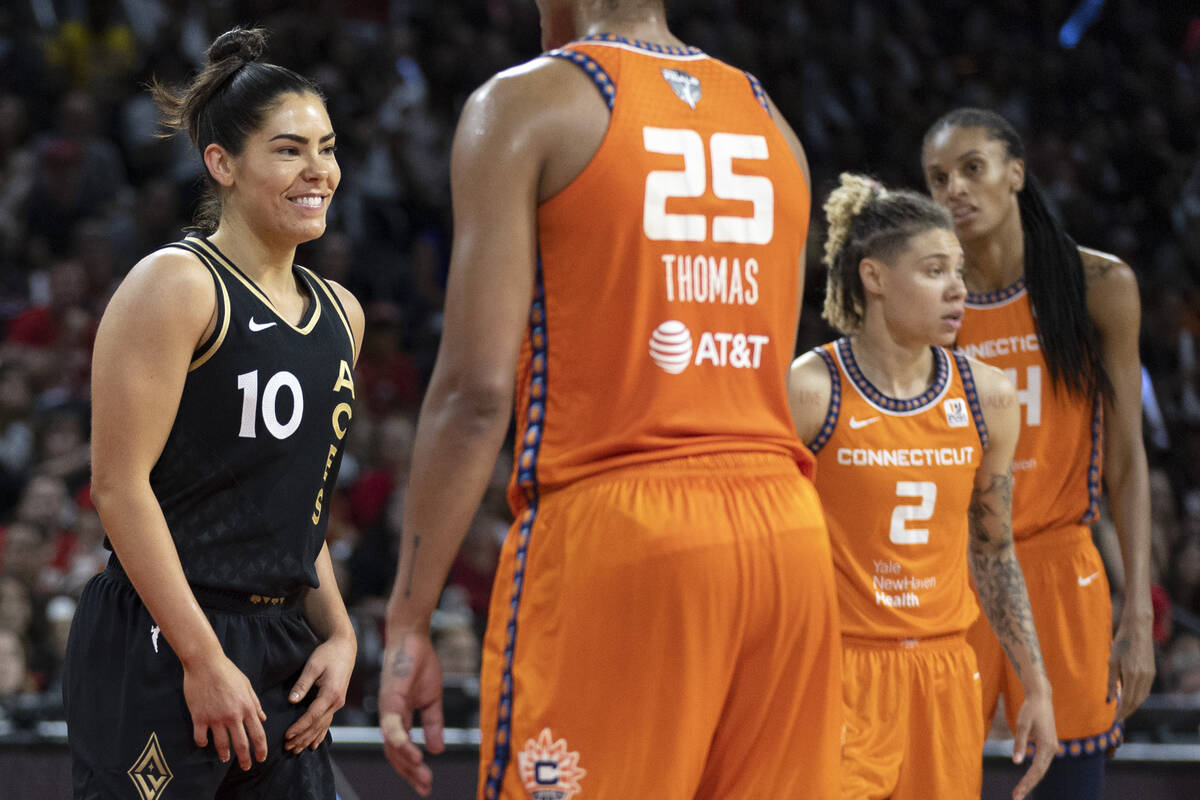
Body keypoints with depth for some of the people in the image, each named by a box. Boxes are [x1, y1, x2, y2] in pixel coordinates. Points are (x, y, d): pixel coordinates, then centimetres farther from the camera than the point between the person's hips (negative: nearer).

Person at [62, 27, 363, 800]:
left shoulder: (340, 314, 15)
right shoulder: (175, 287, -9)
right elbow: (120, 484, -14)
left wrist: (337, 633, 10)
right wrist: (204, 660, -17)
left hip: (285, 650, 8)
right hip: (158, 650, -8)